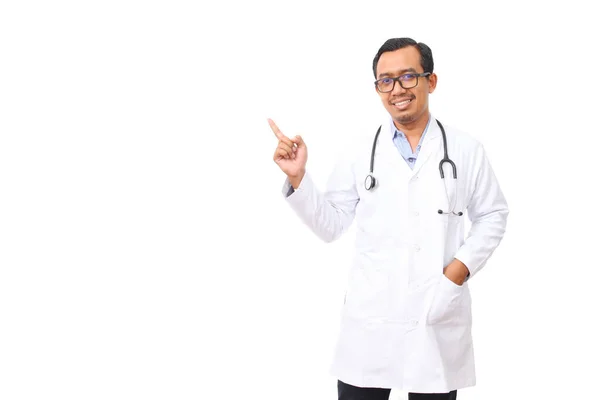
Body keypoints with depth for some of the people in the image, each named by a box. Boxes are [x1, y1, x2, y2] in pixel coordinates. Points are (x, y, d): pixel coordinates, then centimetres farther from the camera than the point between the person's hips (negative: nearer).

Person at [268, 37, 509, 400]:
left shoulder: (466, 150, 4)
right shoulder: (358, 155, 3)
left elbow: (493, 216, 9)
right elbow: (330, 225, 5)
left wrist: (461, 268, -4)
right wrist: (298, 179, -8)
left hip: (440, 318, 0)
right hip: (370, 321, 0)